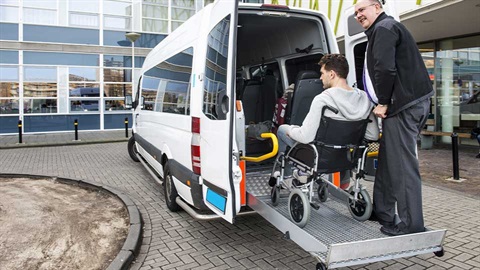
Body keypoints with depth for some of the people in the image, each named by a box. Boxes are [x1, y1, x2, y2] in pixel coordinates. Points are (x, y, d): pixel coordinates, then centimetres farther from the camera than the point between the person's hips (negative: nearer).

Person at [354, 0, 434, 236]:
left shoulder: (384, 28, -6)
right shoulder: (384, 29, 26)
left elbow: (386, 69, -20)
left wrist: (383, 102, -12)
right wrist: (383, 102, 18)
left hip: (403, 105, -10)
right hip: (410, 102, 10)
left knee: (402, 165, -8)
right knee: (387, 160, 14)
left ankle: (411, 224, -1)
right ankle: (382, 212, 24)